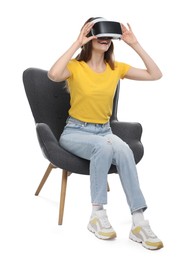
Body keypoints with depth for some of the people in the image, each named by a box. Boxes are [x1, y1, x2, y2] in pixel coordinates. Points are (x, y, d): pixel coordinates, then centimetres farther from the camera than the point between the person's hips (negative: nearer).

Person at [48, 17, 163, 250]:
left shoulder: (117, 68, 4)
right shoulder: (75, 66, -9)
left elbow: (155, 75, 0)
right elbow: (53, 75, -32)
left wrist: (135, 44, -5)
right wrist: (77, 43, -27)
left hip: (104, 131, 3)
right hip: (75, 132, -3)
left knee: (123, 150, -32)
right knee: (104, 147, -37)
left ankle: (138, 222, -31)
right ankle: (97, 214, -25)